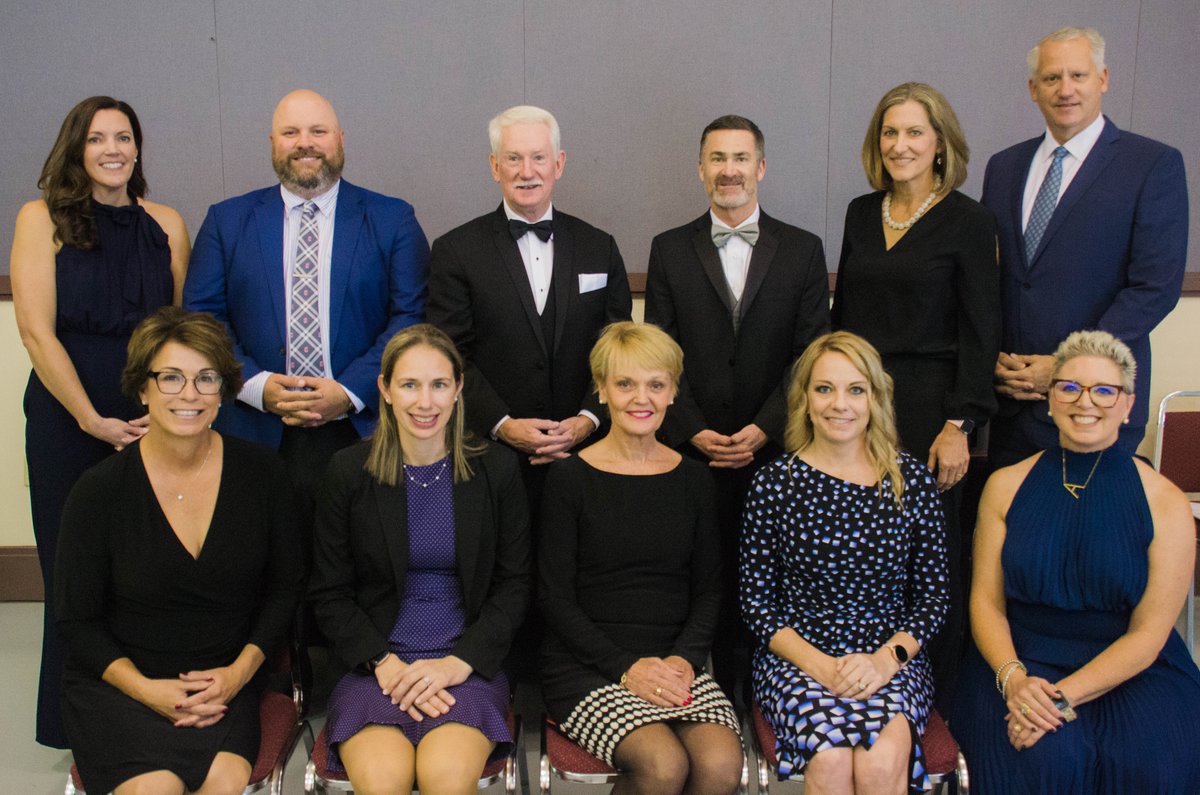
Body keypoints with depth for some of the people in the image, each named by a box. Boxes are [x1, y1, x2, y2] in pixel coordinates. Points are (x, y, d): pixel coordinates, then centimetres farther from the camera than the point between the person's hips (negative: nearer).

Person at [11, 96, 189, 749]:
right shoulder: (43, 219, 0)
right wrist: (95, 421, -10)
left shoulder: (165, 224, 7)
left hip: (156, 422, 2)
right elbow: (36, 331, -6)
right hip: (68, 423, -2)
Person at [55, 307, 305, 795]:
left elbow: (285, 586, 6)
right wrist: (143, 687, -13)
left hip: (228, 679, 1)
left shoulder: (260, 472, -2)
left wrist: (239, 671, -7)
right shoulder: (99, 492, -7)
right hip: (118, 681, -1)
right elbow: (77, 621, 0)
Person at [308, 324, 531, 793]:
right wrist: (384, 663, -11)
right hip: (374, 663, 0)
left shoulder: (496, 468, 3)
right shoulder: (349, 472, 2)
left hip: (467, 662, 0)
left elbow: (514, 585, 4)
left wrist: (458, 662, -10)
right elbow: (329, 594, 4)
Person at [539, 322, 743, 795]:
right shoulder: (570, 479, 0)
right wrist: (626, 667, -13)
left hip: (676, 664, 3)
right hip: (585, 667, -3)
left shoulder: (693, 480, 10)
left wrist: (684, 658, -7)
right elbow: (555, 598, -3)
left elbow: (708, 590, 11)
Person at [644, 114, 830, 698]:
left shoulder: (803, 251, 8)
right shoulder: (670, 250, 9)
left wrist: (764, 429, -10)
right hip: (693, 452, 0)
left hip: (774, 451, 0)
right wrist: (693, 432, -8)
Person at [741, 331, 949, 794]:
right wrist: (819, 665, -12)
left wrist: (887, 659, -10)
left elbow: (933, 595, 7)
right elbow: (756, 600, 2)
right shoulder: (774, 483, 0)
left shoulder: (912, 480, 4)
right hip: (795, 657, -1)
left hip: (892, 660, 1)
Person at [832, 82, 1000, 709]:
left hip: (927, 408, -4)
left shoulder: (968, 222, -4)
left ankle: (932, 703, 17)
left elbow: (980, 335, -7)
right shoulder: (861, 213, 11)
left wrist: (958, 427, -13)